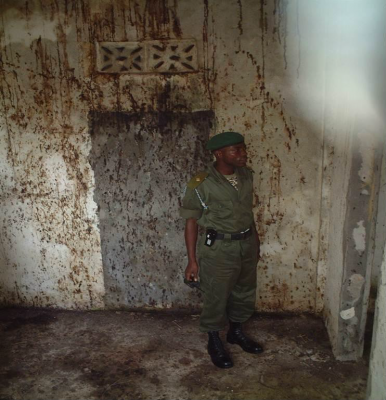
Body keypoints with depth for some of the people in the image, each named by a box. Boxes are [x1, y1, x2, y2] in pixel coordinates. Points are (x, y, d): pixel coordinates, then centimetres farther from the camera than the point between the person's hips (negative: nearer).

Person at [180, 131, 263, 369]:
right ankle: (214, 342, 32)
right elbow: (191, 222, -12)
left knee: (245, 293, 20)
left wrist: (256, 241, 18)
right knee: (216, 298, 9)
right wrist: (192, 260, -12)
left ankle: (236, 332, 44)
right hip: (218, 249, -6)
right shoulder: (201, 184, -18)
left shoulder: (247, 175, -1)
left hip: (247, 245, 6)